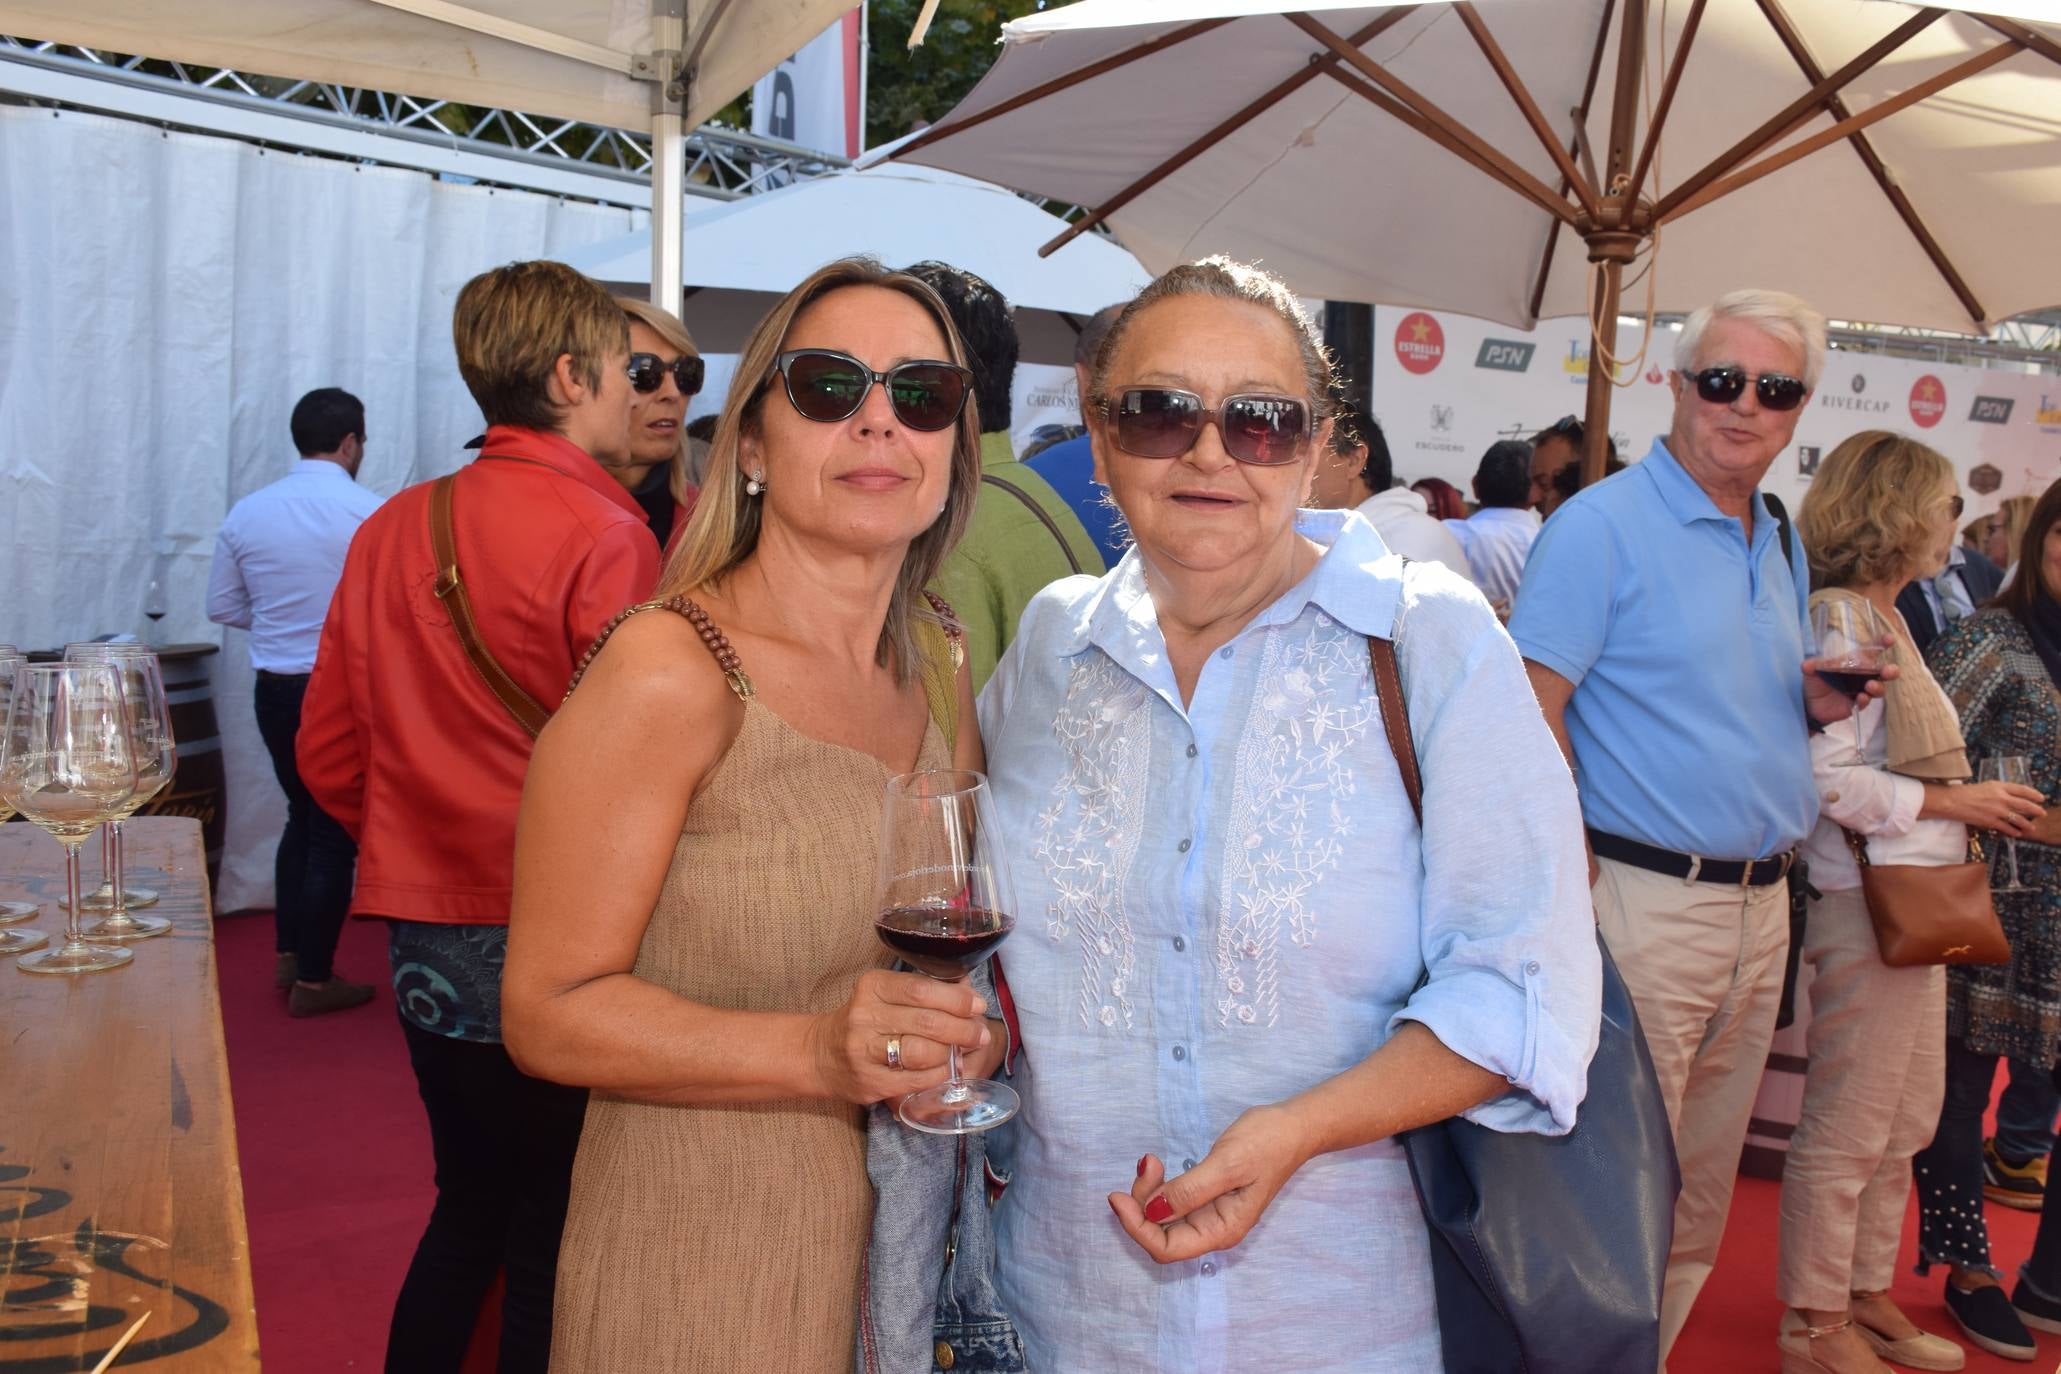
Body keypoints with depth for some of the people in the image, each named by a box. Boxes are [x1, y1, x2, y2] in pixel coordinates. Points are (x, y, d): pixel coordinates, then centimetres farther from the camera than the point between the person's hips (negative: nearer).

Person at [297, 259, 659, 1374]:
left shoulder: (390, 529, 6)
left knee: (470, 1206, 23)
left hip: (424, 938, 7)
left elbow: (329, 757, 10)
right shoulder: (603, 537, -15)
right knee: (552, 1239, 8)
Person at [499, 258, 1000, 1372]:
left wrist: (975, 1038, -2)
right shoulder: (667, 676, -18)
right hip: (703, 1266, -6)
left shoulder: (943, 679, 3)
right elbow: (549, 1013, -18)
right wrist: (819, 1054, -28)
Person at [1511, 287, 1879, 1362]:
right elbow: (1533, 710, -16)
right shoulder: (1601, 525, -10)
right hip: (1647, 898, -8)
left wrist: (1819, 700, 2)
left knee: (1704, 1189, 17)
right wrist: (1582, 882, -21)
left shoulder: (1784, 545, 15)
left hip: (1762, 904, 8)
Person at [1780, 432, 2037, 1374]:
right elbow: (1827, 778, -22)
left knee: (1904, 1125, 18)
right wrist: (1955, 801, -16)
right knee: (1847, 1127, 0)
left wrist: (1979, 804, 6)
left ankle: (1867, 1297, 31)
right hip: (1867, 905, -10)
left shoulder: (1885, 619, 15)